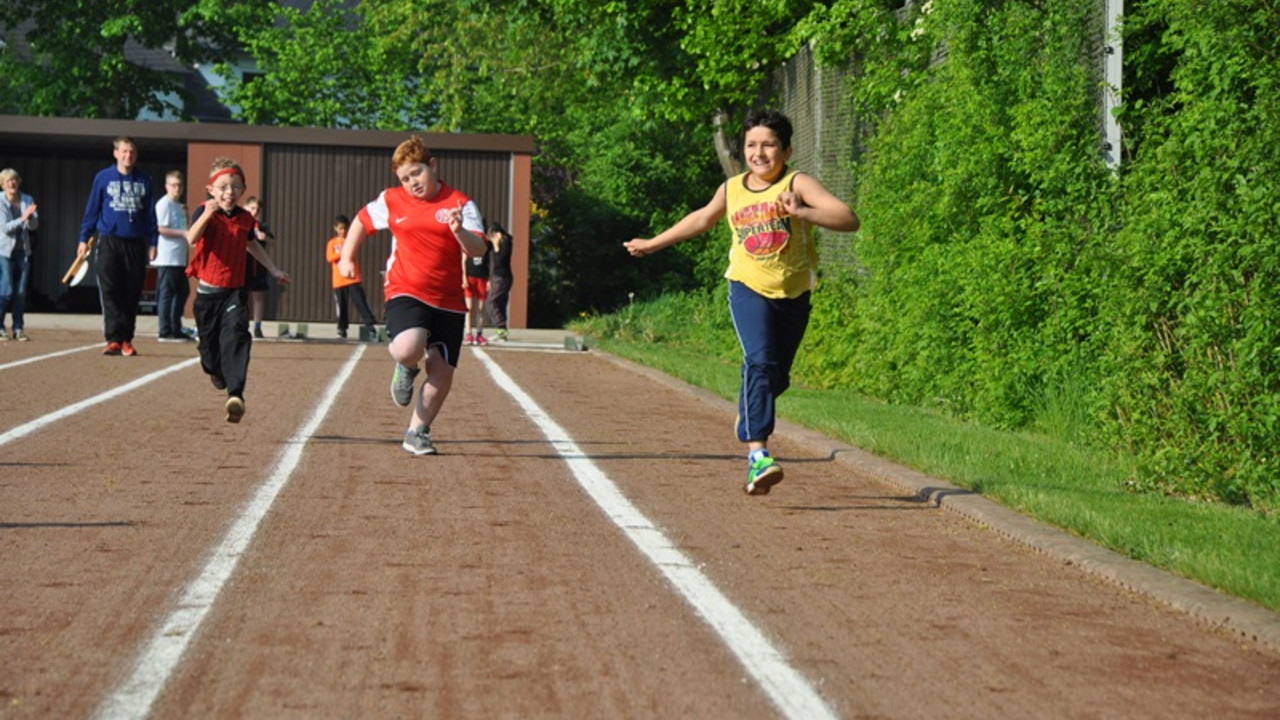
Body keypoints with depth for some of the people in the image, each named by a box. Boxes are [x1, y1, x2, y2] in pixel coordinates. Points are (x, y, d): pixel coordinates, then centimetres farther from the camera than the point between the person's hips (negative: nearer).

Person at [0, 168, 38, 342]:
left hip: (23, 251, 4)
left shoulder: (27, 200, 5)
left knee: (21, 291, 3)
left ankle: (18, 328, 9)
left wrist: (31, 217, -22)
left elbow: (34, 225, 0)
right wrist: (23, 218, -27)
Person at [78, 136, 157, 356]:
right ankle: (113, 339, -9)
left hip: (136, 243, 2)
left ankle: (126, 340, 10)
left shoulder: (144, 181, 8)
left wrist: (152, 243, 7)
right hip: (110, 241, -2)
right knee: (110, 292, -8)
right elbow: (92, 209, 6)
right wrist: (84, 238, 4)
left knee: (132, 295, 4)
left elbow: (150, 214, 11)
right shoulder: (103, 178, 3)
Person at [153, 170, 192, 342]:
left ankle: (176, 329, 20)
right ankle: (165, 332, -3)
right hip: (167, 258, -10)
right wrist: (183, 233, -18)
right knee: (166, 294, -6)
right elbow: (161, 229, -17)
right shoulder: (164, 204, -9)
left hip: (179, 258, 10)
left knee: (183, 292, 12)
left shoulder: (179, 206, 19)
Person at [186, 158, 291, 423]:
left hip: (234, 291, 1)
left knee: (235, 336, -21)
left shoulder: (245, 218, 3)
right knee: (209, 343, 12)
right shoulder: (205, 213, -10)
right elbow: (192, 239, -31)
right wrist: (207, 214, -47)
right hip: (208, 291, -1)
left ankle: (236, 394, -32)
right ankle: (215, 370, 49)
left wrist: (273, 269, 32)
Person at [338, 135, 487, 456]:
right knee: (407, 350, -29)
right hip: (405, 293, -1)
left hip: (448, 300, 1)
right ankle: (407, 368, 9)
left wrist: (460, 231, -32)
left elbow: (479, 250, -13)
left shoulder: (459, 204, -1)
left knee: (442, 373, -3)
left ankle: (417, 432, 19)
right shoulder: (391, 201, 6)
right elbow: (362, 221, 24)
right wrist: (346, 258, 16)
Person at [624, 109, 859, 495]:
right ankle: (757, 454, -30)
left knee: (777, 377, 13)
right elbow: (703, 218, 24)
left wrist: (802, 212, -38)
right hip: (749, 289, 0)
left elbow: (848, 219, -23)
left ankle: (746, 412, 48)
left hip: (793, 294, 0)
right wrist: (653, 243, 32)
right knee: (759, 362, -23)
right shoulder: (732, 190, 1)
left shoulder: (798, 185, -10)